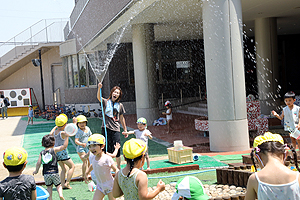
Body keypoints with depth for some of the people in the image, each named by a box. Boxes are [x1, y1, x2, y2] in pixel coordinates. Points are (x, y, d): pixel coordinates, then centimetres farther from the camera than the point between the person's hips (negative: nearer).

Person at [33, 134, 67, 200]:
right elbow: (64, 146, -5)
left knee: (49, 186, 18)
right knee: (58, 185, 7)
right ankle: (60, 194, -17)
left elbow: (38, 163, 4)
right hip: (54, 172, -2)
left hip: (46, 174, 2)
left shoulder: (42, 153, 6)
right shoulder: (54, 149, -1)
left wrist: (36, 171, 18)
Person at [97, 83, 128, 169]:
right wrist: (99, 88, -34)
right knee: (107, 149, 1)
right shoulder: (106, 102, 4)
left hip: (116, 129, 1)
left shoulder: (120, 105, 11)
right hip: (106, 128, -1)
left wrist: (125, 130, 19)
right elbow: (98, 97, -17)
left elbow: (121, 118, 18)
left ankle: (119, 167, 15)